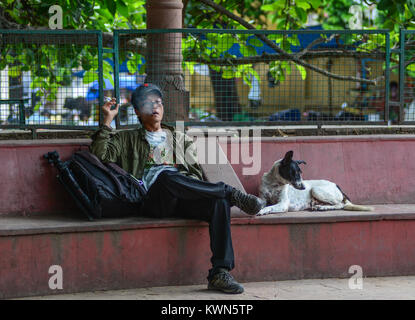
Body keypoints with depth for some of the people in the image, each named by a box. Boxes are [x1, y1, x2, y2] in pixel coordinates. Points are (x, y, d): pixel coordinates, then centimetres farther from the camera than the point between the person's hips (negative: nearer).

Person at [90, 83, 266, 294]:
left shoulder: (181, 139, 32)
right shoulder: (127, 139, 26)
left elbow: (196, 174, 22)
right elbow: (100, 157, 8)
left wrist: (191, 189, 0)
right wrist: (107, 121, 4)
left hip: (185, 200, 3)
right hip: (152, 200, -3)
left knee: (220, 202, -31)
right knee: (167, 176, -39)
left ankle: (220, 273, -37)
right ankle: (232, 194, -33)